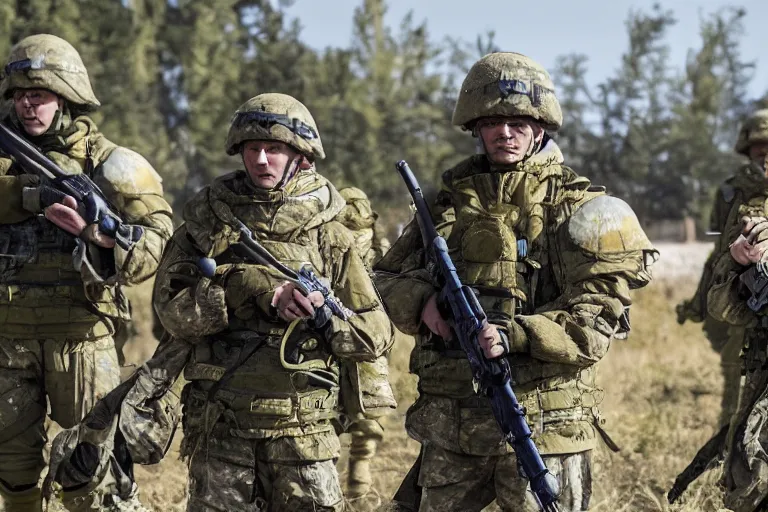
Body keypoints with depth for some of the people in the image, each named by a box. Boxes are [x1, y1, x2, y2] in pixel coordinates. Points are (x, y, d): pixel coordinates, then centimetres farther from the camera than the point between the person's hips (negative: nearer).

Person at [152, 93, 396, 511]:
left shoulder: (329, 237, 4)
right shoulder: (206, 222, 5)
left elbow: (377, 335, 4)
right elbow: (172, 309, -8)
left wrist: (324, 317, -14)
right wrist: (248, 290, -18)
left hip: (302, 431, 0)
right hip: (219, 430, 0)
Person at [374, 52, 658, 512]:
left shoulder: (578, 208, -2)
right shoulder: (451, 200, 13)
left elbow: (596, 320, -11)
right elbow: (386, 277, 17)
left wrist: (514, 336, -25)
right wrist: (421, 301, -6)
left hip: (542, 426, -4)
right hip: (448, 424, 4)